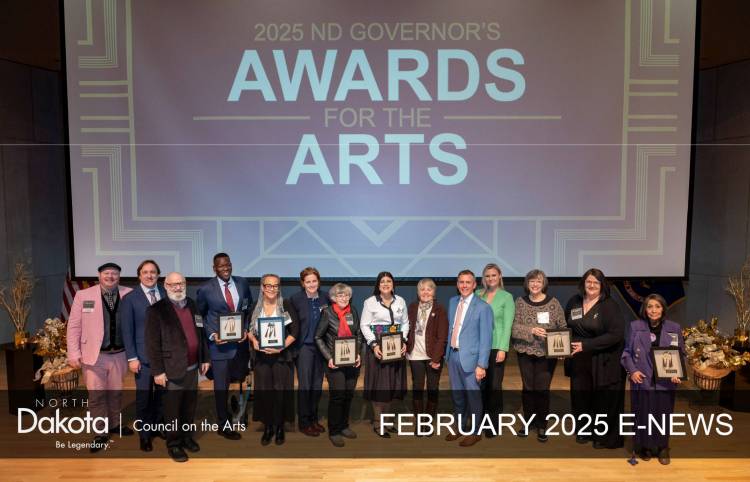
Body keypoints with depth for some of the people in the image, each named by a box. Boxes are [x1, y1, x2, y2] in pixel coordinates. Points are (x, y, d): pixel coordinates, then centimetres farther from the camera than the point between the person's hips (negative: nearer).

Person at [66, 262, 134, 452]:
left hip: (119, 354, 2)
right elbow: (74, 326, -1)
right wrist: (74, 354, -6)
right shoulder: (83, 295, -2)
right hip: (94, 355, -1)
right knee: (96, 395, 5)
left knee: (116, 393, 16)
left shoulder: (128, 294, -2)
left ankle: (114, 424, 35)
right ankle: (101, 433, 20)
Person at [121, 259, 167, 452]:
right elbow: (127, 330, -4)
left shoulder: (166, 294, 3)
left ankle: (157, 426, 31)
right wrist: (132, 358, -8)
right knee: (143, 396, 6)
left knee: (161, 394, 13)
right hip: (143, 355, -2)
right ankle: (144, 435, 22)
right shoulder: (130, 298, -3)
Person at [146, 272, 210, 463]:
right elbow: (153, 343, -12)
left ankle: (186, 437, 35)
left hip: (193, 367, 6)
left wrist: (205, 358, 11)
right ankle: (173, 444, 24)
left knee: (190, 406, 17)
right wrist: (158, 371, -14)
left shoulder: (192, 305, 8)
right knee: (173, 409, 8)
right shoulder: (156, 310, -11)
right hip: (173, 369, -5)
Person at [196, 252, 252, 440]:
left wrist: (247, 329, -2)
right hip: (219, 343, -3)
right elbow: (200, 314, 3)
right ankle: (224, 425, 21)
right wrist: (212, 334, -9)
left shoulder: (242, 283, 1)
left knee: (241, 380, 14)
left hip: (240, 342, 3)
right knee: (221, 386, 5)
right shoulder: (206, 289, -8)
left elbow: (250, 309, 11)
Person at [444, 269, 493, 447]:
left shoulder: (483, 307, -12)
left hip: (469, 357, -6)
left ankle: (474, 432, 23)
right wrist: (448, 351, 15)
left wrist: (481, 365, -16)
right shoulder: (453, 302, 8)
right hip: (452, 355, 6)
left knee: (473, 396, 6)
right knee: (456, 394, 17)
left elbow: (486, 338, -13)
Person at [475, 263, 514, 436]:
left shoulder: (507, 297, -1)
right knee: (480, 384, 6)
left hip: (496, 346, -3)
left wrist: (502, 349, -13)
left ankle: (494, 424, 15)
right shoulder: (478, 295, 7)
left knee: (494, 386, 1)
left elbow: (507, 325, -6)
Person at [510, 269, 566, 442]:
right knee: (528, 388, 10)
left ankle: (542, 426, 20)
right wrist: (531, 330, -23)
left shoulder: (553, 303, -2)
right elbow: (514, 327, -7)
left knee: (542, 389, 2)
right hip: (525, 352, 1)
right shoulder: (520, 302, 0)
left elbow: (563, 328, 1)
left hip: (547, 354, -1)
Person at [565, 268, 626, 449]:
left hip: (605, 362, -4)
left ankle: (605, 437, 24)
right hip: (580, 360, 4)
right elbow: (566, 327, 19)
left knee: (604, 399, 6)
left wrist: (586, 345, -21)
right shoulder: (574, 302, 4)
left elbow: (616, 334, -20)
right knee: (580, 396, 10)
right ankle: (584, 431, 31)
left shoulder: (609, 305, -11)